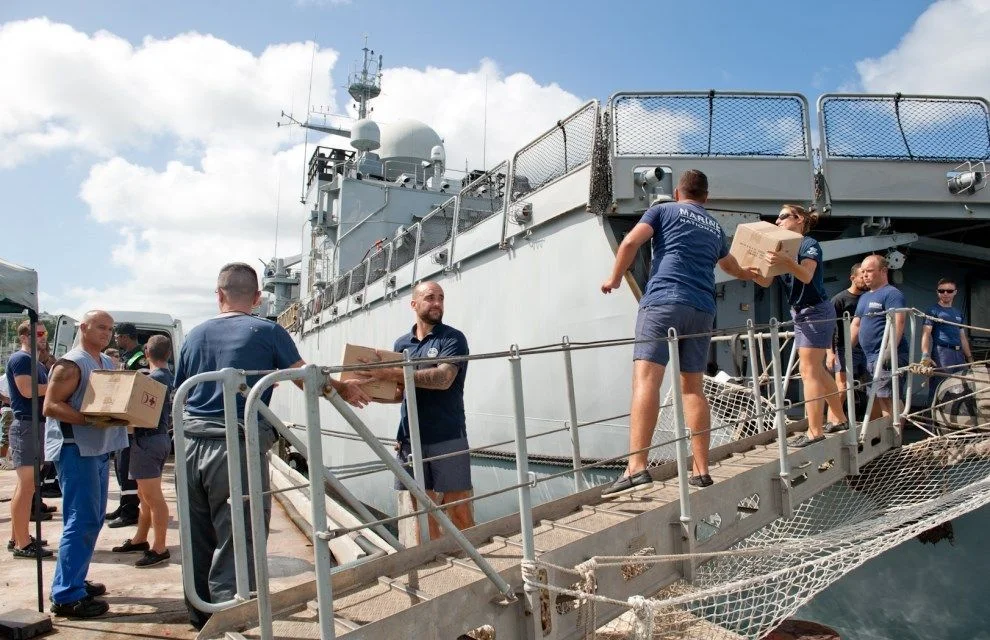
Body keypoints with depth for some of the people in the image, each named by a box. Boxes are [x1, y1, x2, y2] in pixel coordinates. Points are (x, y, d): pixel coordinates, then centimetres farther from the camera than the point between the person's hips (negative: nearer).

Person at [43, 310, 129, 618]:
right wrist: (91, 420, -26)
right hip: (75, 449, -9)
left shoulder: (106, 362, 14)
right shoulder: (70, 364, -12)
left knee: (92, 519, 15)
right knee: (82, 521, -10)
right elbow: (50, 406, -17)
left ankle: (75, 580, 27)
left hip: (99, 448, 9)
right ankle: (66, 596, -4)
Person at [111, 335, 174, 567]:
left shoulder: (154, 378, -18)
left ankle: (159, 549, 2)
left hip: (148, 439, -10)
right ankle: (139, 540, 31)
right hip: (161, 436, 10)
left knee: (153, 498, -4)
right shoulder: (169, 376, 11)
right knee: (146, 495, 19)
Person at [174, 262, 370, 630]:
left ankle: (201, 621, 33)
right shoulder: (268, 332, -3)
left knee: (198, 544, 17)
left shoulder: (195, 335, 11)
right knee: (236, 549, -1)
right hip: (238, 449, -5)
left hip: (191, 447, 5)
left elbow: (179, 392, 19)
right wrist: (344, 390, 12)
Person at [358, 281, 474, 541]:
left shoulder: (453, 339, -2)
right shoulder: (402, 343, 13)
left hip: (447, 438, -4)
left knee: (459, 513, -1)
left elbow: (443, 379, -18)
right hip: (412, 438, 5)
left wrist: (392, 373, -23)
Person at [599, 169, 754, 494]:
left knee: (646, 379, -16)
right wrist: (751, 274, 70)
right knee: (693, 388, 10)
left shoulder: (663, 210, 15)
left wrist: (615, 278, 11)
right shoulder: (715, 227, 29)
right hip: (702, 310, 5)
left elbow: (631, 241, -3)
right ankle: (702, 470, 11)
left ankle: (637, 467, -29)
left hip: (663, 300, -5)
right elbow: (731, 266, 47)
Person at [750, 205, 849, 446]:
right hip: (801, 314, 9)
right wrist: (751, 272, -20)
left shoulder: (809, 244, -12)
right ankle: (840, 419, 28)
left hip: (816, 313, -9)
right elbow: (766, 281, 2)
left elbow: (806, 275, -30)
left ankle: (815, 432, -10)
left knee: (808, 370, -12)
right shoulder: (783, 247, 11)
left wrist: (785, 262, -49)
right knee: (817, 370, 15)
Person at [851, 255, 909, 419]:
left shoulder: (892, 293, -6)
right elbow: (856, 325, 24)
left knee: (887, 398, -13)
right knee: (880, 398, 9)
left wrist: (890, 349, -28)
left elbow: (898, 322, -18)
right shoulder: (864, 297, 21)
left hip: (888, 356, -9)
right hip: (871, 357, 9)